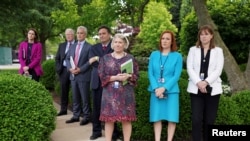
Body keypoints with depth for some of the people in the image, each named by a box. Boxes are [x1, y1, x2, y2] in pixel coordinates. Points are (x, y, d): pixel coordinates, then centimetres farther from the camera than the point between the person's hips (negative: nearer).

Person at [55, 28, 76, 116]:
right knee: (63, 90, 8)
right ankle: (63, 109, 17)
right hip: (63, 70, 4)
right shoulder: (62, 45, 14)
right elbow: (57, 58, 15)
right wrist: (58, 68, 2)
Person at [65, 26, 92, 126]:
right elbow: (67, 58, 12)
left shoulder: (89, 47, -4)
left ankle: (86, 117, 12)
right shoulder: (73, 46, 15)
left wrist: (80, 69, -18)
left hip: (83, 76, -6)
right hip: (73, 75, 6)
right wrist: (70, 68, -7)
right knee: (75, 98, 13)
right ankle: (76, 116, 22)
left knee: (85, 98, 2)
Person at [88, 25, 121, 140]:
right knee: (96, 107, 8)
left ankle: (114, 132, 14)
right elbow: (91, 61, -4)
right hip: (97, 81, 4)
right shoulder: (94, 48, 13)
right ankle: (96, 131, 20)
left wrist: (98, 59, -15)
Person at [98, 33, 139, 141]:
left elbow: (136, 75, 4)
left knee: (126, 119, 1)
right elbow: (102, 76, 1)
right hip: (110, 92, 1)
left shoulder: (130, 58, 6)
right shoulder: (105, 58, 7)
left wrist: (128, 76, -17)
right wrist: (115, 77, -14)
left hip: (126, 92, 0)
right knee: (109, 118, 1)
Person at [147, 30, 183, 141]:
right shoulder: (154, 55, 6)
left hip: (171, 91, -1)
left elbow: (176, 76, -6)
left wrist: (164, 88, -15)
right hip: (156, 91, 2)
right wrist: (156, 88, -12)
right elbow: (150, 74, 2)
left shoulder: (177, 56, 0)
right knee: (157, 117, 4)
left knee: (171, 118, 1)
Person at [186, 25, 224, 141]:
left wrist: (206, 82, -15)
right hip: (196, 88, 0)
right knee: (196, 119, -6)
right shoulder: (193, 50, 11)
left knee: (209, 120, 4)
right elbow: (189, 68, 1)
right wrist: (198, 82, -13)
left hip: (212, 88, 0)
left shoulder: (218, 51, 9)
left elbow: (218, 70, -2)